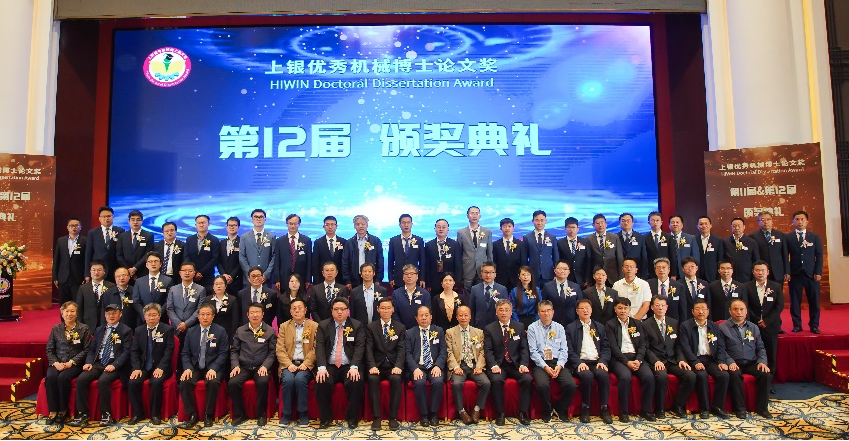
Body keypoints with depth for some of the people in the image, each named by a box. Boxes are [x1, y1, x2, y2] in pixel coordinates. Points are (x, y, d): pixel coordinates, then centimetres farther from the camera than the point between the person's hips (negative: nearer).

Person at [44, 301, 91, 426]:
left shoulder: (84, 328, 2)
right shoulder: (56, 329, 10)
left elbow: (86, 350, -3)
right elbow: (49, 349, 8)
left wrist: (71, 362, -14)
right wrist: (55, 362, -10)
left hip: (75, 364, -3)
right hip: (57, 363, 3)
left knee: (63, 377, -30)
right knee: (50, 377, -28)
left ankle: (63, 411, -14)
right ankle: (52, 411, -19)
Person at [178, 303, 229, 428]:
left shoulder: (220, 331, 0)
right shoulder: (191, 332, 10)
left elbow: (223, 353, -5)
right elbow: (185, 353, 8)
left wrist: (213, 369, -19)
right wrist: (187, 368, -11)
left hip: (213, 368, -3)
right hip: (195, 367, 3)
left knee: (213, 382, -32)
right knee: (184, 382, -26)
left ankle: (208, 415, -12)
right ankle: (192, 415, -11)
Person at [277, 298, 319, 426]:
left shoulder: (314, 326, 8)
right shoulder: (284, 327, 13)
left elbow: (316, 348, 0)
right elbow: (280, 349, 4)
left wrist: (306, 363, -14)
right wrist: (288, 364, -11)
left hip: (306, 364, -1)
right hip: (289, 364, 2)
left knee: (300, 379, -31)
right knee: (288, 380, -29)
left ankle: (303, 413, -14)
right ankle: (286, 414, -12)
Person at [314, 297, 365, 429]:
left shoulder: (357, 325, 6)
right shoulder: (323, 325, 8)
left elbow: (359, 348, -4)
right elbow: (319, 347, -3)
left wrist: (354, 367, -20)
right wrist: (322, 367, -19)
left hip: (349, 367, -1)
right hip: (329, 366, 1)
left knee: (356, 382, -29)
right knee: (321, 382, -28)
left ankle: (352, 418, -7)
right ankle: (325, 418, -6)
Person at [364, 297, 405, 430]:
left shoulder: (400, 327, 9)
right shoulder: (371, 327, 8)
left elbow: (401, 349, -1)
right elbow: (369, 349, -2)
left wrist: (398, 366, -19)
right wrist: (372, 366, -19)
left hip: (393, 366, 0)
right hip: (377, 365, 0)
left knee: (396, 379, -31)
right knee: (372, 379, -31)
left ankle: (393, 417, -19)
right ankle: (376, 417, -22)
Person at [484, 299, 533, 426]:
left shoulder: (519, 327, 10)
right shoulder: (489, 329, 4)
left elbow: (524, 348, 6)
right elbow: (488, 350, -3)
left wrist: (523, 364, -10)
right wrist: (494, 365, -20)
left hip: (516, 365, 2)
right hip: (498, 365, -2)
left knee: (527, 379, -25)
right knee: (496, 380, -31)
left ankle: (523, 412, -8)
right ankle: (500, 413, -14)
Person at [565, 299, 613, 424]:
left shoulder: (600, 327, 19)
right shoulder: (570, 328, 8)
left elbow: (606, 348, 12)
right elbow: (569, 350, -1)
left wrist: (603, 361, -6)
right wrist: (579, 363, -16)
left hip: (597, 362, 3)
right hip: (580, 363, -2)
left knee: (603, 374, -29)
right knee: (587, 376, -33)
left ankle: (604, 409, -14)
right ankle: (585, 408, -14)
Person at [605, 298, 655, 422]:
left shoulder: (637, 324, 17)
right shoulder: (610, 325, 4)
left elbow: (642, 344, 9)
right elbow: (613, 347, -5)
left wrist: (638, 360, -8)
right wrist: (627, 362, -16)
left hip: (636, 357, 4)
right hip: (619, 358, -4)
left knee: (649, 376, -24)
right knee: (625, 377, -32)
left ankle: (646, 410, -7)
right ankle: (623, 412, -18)